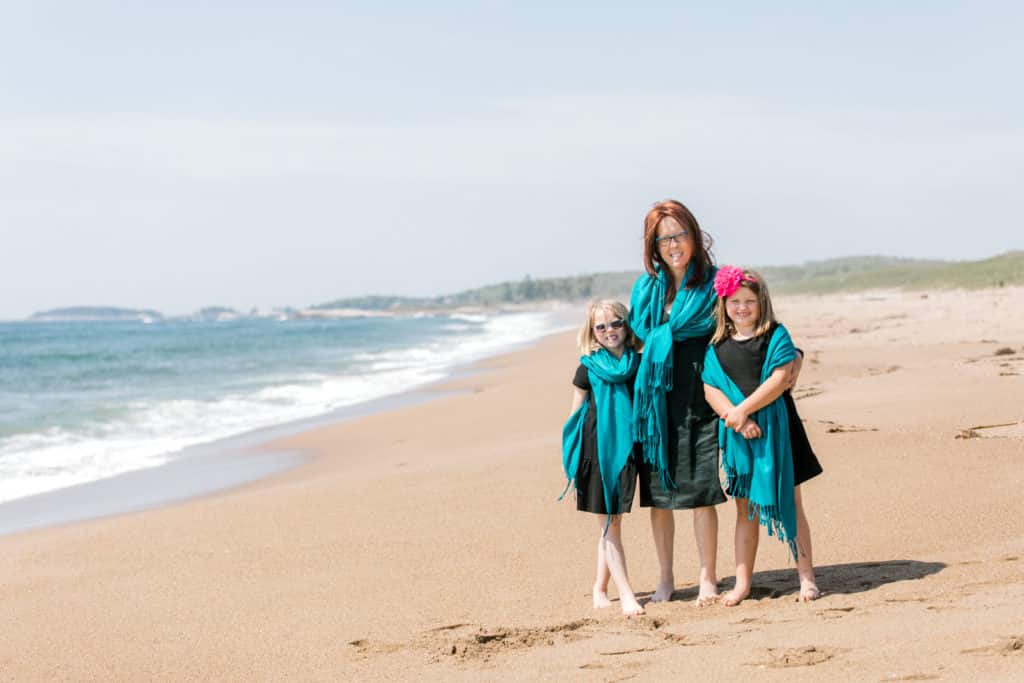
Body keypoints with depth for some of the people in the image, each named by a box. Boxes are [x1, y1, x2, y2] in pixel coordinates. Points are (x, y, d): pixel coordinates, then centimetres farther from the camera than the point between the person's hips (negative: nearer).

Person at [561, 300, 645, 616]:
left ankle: (600, 589, 21)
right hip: (596, 449, -3)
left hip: (626, 449, 3)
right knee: (610, 525, -3)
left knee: (611, 524, 10)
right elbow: (576, 413, 2)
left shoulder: (638, 362, 5)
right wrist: (574, 461, -2)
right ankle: (626, 595, -5)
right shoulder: (589, 367, -1)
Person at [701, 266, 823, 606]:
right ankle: (742, 583, 13)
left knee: (789, 503, 3)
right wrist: (735, 418, -16)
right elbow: (710, 389, 0)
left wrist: (744, 409, -16)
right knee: (746, 509, 9)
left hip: (776, 429, -3)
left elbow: (780, 379, -12)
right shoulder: (717, 346, 7)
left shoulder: (776, 336, -2)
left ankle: (806, 577, 10)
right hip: (738, 436, 3)